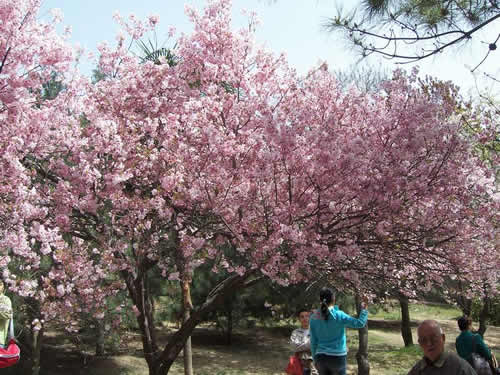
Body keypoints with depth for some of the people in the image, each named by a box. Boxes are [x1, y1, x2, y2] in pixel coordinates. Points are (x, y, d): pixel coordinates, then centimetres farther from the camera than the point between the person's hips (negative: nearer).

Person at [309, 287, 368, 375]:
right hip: (338, 357, -3)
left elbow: (313, 341, 3)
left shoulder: (314, 318, -2)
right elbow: (360, 323, -10)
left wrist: (315, 359, 14)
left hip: (321, 357, 3)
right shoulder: (338, 315, -13)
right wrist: (364, 309, 4)